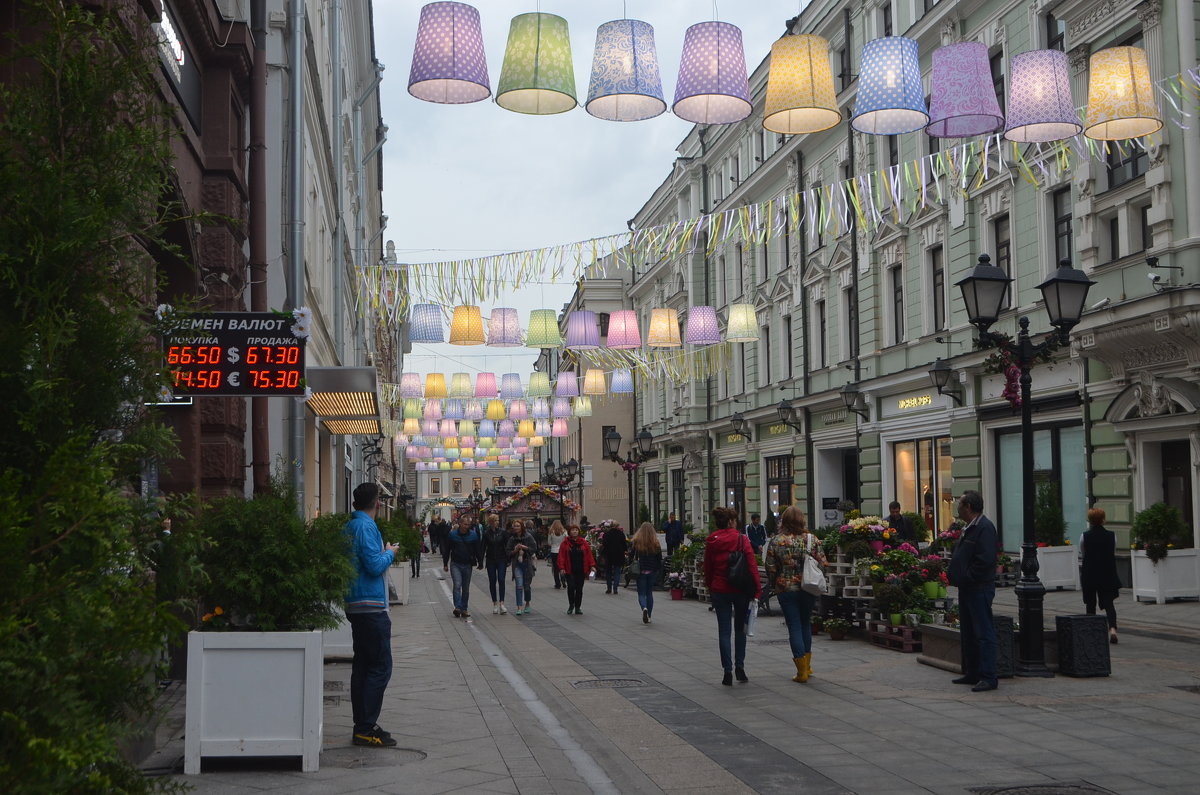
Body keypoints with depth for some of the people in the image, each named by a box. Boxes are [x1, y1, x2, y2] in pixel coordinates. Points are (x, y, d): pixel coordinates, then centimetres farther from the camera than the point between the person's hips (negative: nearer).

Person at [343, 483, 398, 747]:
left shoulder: (351, 526, 13)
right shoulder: (366, 526, -15)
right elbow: (375, 565, -20)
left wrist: (383, 553, 15)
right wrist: (390, 552, -3)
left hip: (356, 606, 10)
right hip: (371, 606, -10)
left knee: (362, 665, 13)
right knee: (380, 668, -6)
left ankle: (362, 726, 18)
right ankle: (367, 729, -6)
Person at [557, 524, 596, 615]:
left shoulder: (584, 542, 6)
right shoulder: (565, 543, 1)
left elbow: (589, 554, 5)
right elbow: (561, 556, -2)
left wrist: (592, 565, -3)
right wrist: (562, 567, -10)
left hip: (581, 570, 2)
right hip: (569, 570, -2)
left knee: (579, 588, 4)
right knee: (571, 587, -11)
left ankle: (577, 607, 15)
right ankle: (571, 605, 11)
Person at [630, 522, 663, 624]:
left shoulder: (636, 542, -8)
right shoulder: (656, 544, -3)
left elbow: (632, 557, -3)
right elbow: (660, 559, 2)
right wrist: (658, 571, 11)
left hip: (640, 572, -2)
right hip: (652, 572, 2)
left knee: (641, 593, 5)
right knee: (649, 593, 15)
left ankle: (644, 608, -24)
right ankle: (649, 616, 15)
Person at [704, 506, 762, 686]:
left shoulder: (711, 542, 1)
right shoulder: (742, 540, -7)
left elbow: (707, 568, 7)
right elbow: (752, 565, -11)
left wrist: (710, 589, 18)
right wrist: (757, 589, -8)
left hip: (719, 590, 1)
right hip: (741, 589, -1)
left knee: (724, 630, 4)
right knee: (740, 629, 15)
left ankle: (728, 671, 0)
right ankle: (739, 666, 9)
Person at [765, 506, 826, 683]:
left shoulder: (776, 541, -8)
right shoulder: (811, 539, -3)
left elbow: (770, 567, -5)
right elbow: (822, 562, -1)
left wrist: (773, 585, 11)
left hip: (786, 590, -2)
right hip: (809, 589, 2)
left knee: (794, 626, 2)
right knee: (806, 623, 18)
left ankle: (802, 671, -1)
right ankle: (807, 666, 25)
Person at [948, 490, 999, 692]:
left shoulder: (985, 528, -15)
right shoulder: (969, 528, 17)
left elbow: (985, 560, -24)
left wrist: (967, 578, -18)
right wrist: (957, 577, 11)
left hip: (980, 590, -11)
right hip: (967, 589, 11)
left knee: (984, 633, -8)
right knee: (968, 633, 15)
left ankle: (988, 677, -8)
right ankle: (971, 673, 24)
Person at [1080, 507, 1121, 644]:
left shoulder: (1085, 536, -8)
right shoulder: (1111, 535, -3)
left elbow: (1082, 554, 4)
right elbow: (1114, 554, 9)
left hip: (1089, 575, -1)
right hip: (1108, 574, 1)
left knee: (1090, 604, 11)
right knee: (1108, 603, 2)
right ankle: (1112, 628, -19)